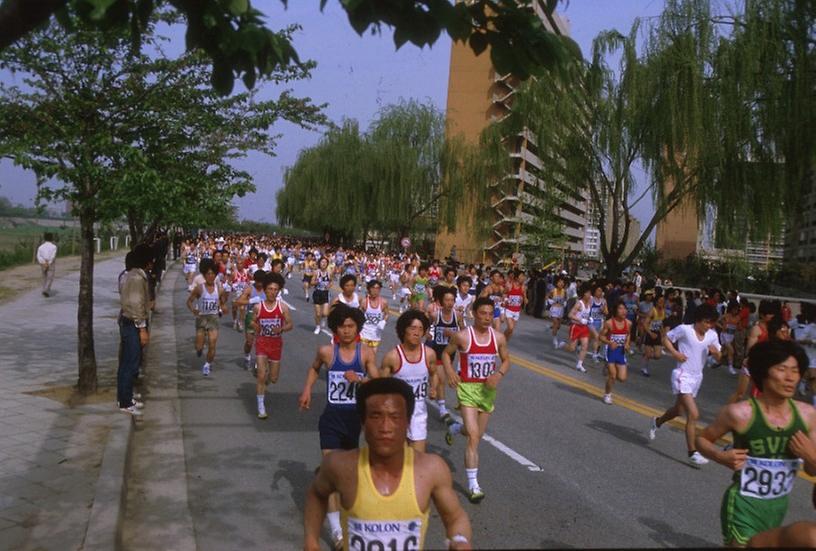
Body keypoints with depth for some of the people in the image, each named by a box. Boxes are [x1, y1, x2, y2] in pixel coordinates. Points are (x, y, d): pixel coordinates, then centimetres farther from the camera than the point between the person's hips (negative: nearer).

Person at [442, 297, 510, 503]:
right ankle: (473, 486, -5)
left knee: (477, 434, 20)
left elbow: (506, 360, 9)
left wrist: (499, 374, -11)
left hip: (487, 389, 5)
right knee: (474, 437, -13)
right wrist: (449, 372, -13)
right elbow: (446, 353, 4)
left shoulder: (498, 338, -2)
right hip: (467, 388, -4)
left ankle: (454, 428, 56)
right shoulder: (462, 336, -11)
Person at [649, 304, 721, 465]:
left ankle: (657, 421, 54)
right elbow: (666, 339, -1)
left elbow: (718, 358, 9)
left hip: (697, 377, 7)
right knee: (693, 414, -18)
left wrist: (715, 352, -14)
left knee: (679, 409, 25)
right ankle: (693, 453, -12)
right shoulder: (684, 329, -13)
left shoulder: (712, 335, 2)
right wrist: (675, 353, -18)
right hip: (683, 376, -7)